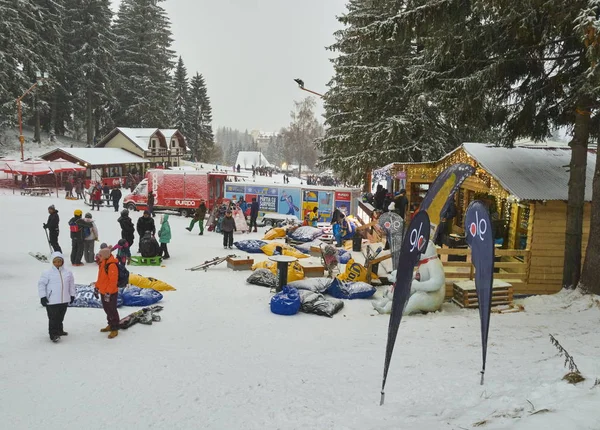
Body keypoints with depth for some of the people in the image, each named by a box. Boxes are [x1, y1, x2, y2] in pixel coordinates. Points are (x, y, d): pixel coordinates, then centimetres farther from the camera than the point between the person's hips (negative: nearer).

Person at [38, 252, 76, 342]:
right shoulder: (47, 273, -9)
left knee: (60, 317, 18)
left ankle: (59, 330, 34)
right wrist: (43, 296, -9)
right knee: (53, 318, -2)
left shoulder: (68, 272, 3)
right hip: (51, 301, -4)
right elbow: (41, 284, -5)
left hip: (64, 300, 4)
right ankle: (53, 334, 5)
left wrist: (72, 295, 15)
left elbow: (71, 284, 13)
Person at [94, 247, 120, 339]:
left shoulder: (112, 265, -24)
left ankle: (114, 329, 9)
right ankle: (110, 325, 35)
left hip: (111, 293, -9)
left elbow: (113, 280, -25)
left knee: (112, 310, 0)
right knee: (107, 309, 20)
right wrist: (97, 287, 19)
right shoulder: (102, 263, 6)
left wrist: (108, 293, -23)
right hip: (103, 291, 9)